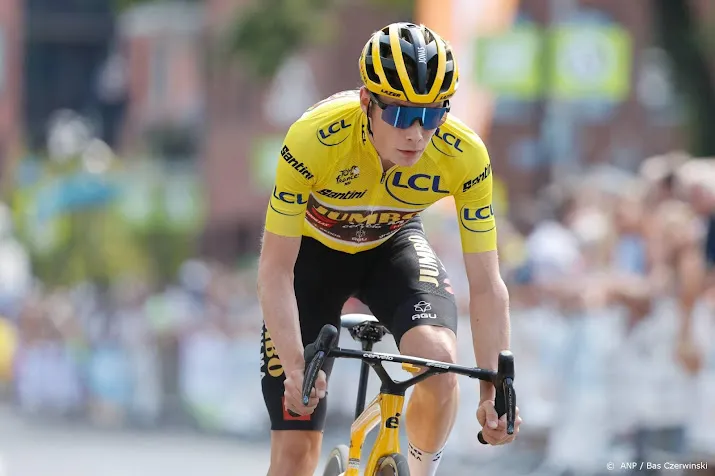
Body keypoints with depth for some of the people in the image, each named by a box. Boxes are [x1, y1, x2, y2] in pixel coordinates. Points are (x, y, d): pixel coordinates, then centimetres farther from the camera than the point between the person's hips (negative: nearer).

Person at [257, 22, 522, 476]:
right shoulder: (313, 139, -36)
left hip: (392, 244, 1)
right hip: (312, 249, -1)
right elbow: (276, 269, -30)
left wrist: (495, 390, -29)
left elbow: (486, 285, -22)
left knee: (440, 358, -31)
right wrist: (295, 366, -40)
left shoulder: (465, 156, -30)